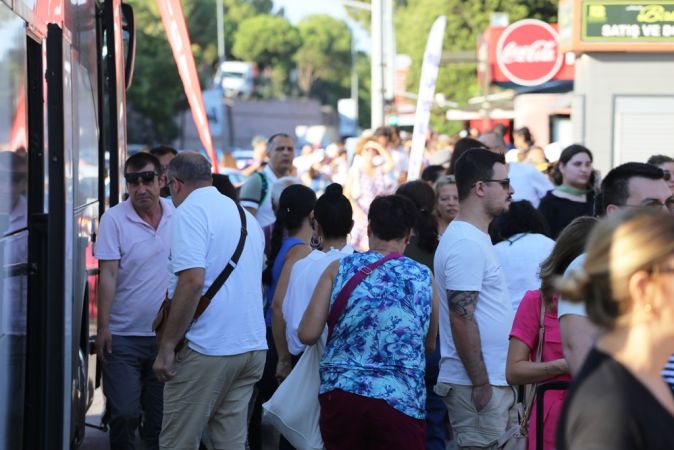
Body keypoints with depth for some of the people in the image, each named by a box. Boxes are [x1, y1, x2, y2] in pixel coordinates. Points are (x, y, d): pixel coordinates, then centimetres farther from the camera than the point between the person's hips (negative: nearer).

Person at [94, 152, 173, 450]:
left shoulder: (176, 215, 1)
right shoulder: (114, 219, -8)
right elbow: (108, 275, -10)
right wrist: (103, 327, -13)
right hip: (124, 336, -3)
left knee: (161, 415, 10)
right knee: (124, 414, -4)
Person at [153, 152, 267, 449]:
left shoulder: (190, 212, -9)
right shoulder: (245, 216, 17)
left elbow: (192, 281, -22)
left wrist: (167, 346, -17)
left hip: (208, 350, -8)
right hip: (252, 347, 8)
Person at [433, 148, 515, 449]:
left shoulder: (475, 238, 16)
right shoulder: (466, 244, -16)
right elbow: (462, 319, -20)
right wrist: (481, 384, -20)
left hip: (490, 380, 10)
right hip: (479, 384, -10)